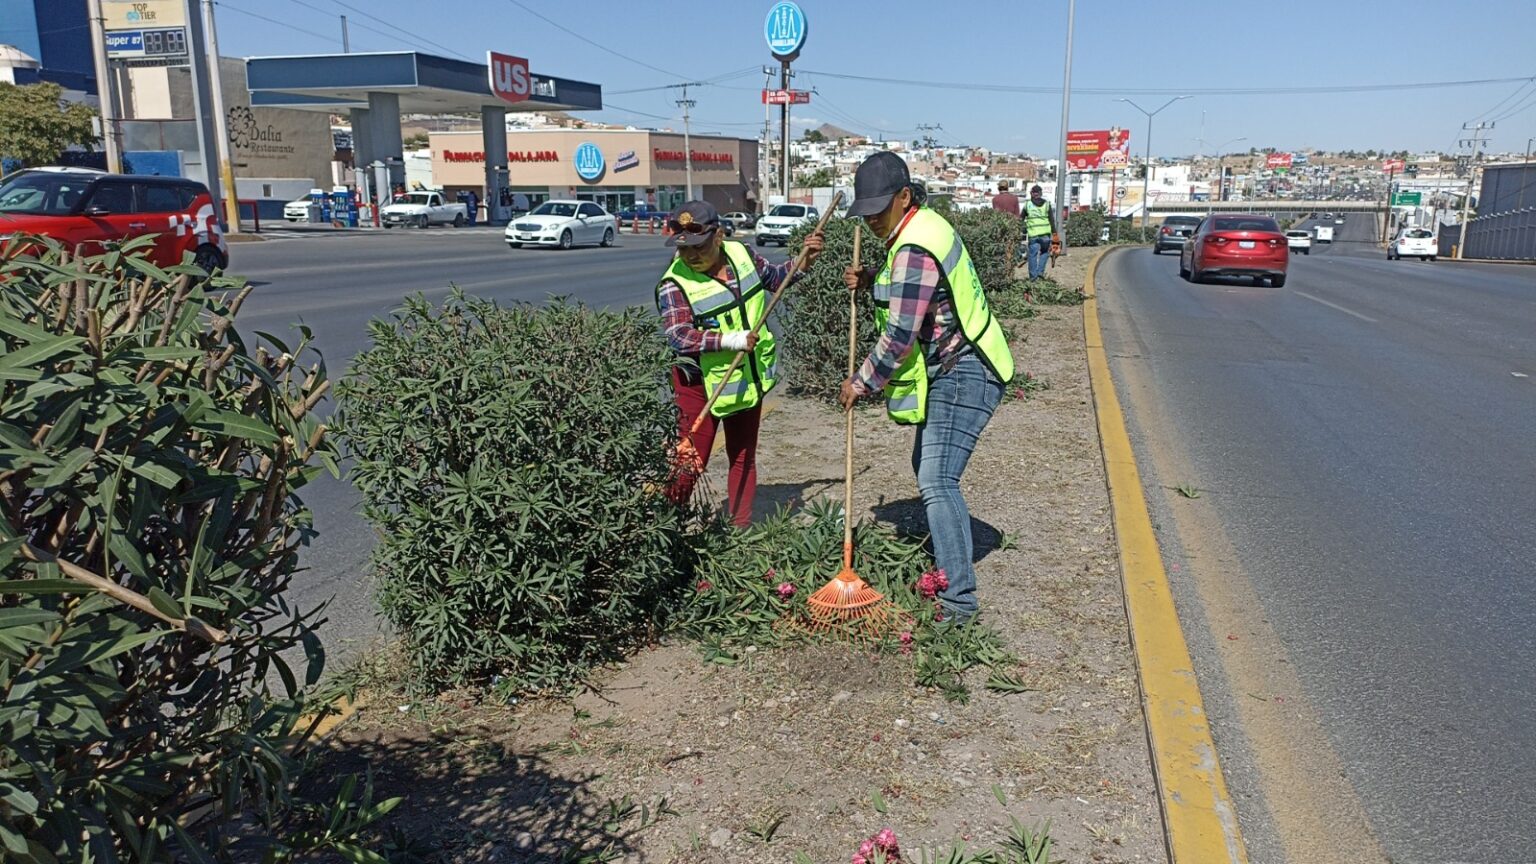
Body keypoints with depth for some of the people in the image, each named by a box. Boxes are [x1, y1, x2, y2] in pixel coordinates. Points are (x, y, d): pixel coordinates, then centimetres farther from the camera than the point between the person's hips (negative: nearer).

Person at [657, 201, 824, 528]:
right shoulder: (674, 284, -20)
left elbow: (773, 278, 19)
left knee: (743, 457, 15)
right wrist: (730, 340, -38)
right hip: (702, 384, -6)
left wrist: (802, 262, 5)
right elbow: (678, 335, -33)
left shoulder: (742, 254, -2)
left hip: (749, 379, 6)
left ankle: (741, 527, 28)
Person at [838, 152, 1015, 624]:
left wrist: (861, 384, -11)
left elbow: (900, 336, -23)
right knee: (927, 467, 20)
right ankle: (949, 563, 34)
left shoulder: (915, 249, -22)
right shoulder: (924, 224, 11)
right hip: (952, 373, 11)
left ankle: (959, 599, -13)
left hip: (963, 376, -11)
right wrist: (873, 277, 10)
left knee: (937, 482, -15)